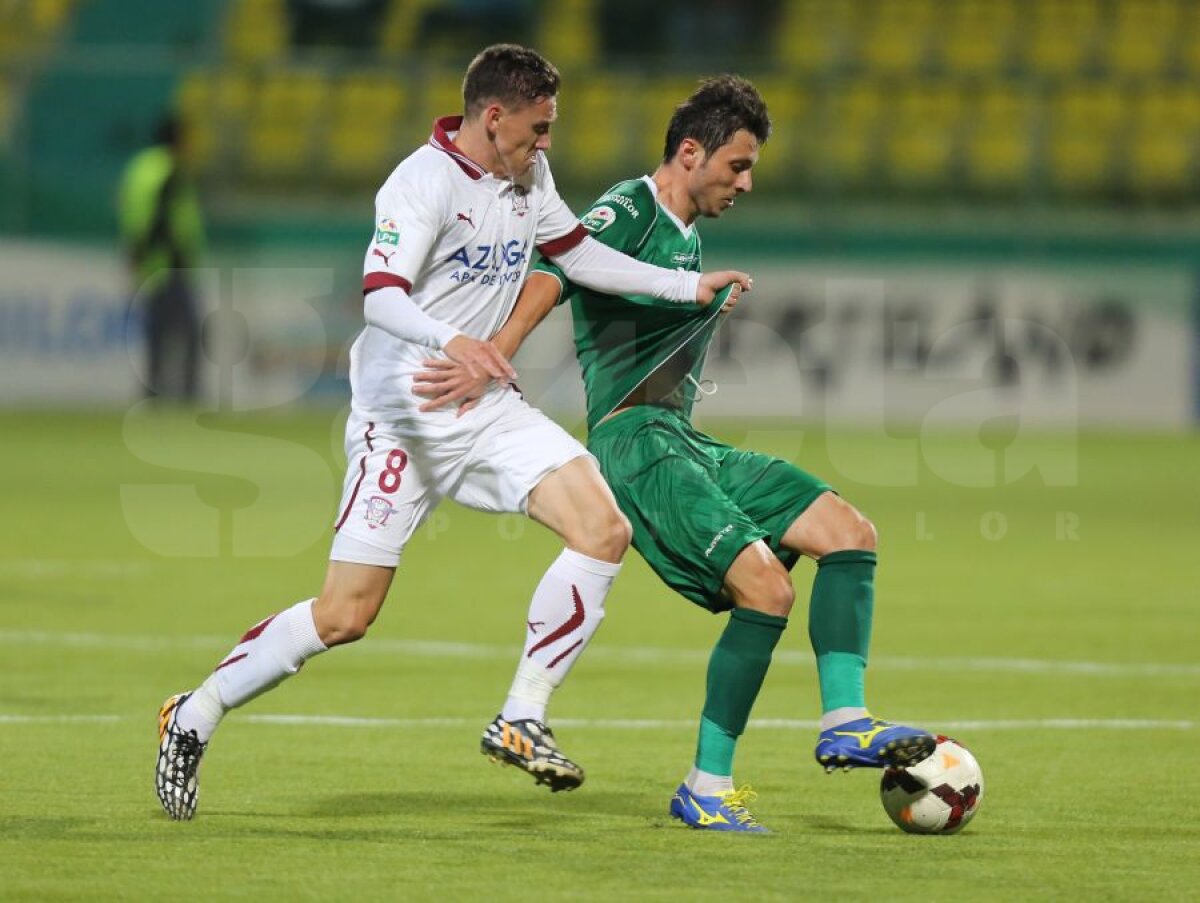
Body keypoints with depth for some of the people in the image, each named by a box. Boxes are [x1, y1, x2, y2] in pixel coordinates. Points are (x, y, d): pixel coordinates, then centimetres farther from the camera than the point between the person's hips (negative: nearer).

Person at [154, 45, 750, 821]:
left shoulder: (530, 175, 9)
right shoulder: (424, 182, -16)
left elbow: (579, 254, 23)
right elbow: (380, 295, -27)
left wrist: (687, 287, 17)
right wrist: (451, 340, -45)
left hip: (489, 408, 7)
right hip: (402, 413, -7)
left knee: (603, 530, -13)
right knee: (347, 614, -8)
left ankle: (522, 720, -5)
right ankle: (195, 716, 11)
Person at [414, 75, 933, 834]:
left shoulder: (686, 240, 22)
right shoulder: (628, 213, -7)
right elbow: (557, 272, -26)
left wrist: (712, 306, 18)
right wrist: (494, 359, -40)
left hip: (689, 444, 10)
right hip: (635, 441, -10)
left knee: (850, 530, -1)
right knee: (767, 588, -22)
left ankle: (844, 723, -3)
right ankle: (707, 788, -13)